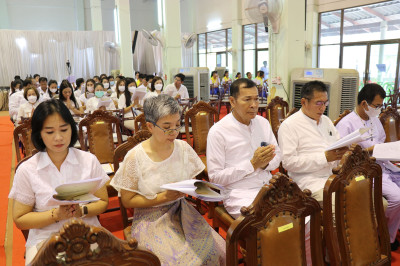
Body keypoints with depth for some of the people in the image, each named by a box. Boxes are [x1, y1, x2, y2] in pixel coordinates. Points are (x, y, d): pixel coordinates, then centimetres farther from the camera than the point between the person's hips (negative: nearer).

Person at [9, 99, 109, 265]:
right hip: (45, 238, 0)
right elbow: (20, 220, 1)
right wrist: (56, 215, -15)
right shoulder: (26, 170, -4)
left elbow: (103, 202, 6)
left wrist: (82, 211, -14)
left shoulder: (89, 161, 0)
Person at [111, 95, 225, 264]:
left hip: (181, 212, 4)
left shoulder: (183, 148, -1)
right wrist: (163, 197, -17)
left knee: (217, 251, -17)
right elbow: (127, 201, -7)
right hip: (151, 218, -3)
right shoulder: (135, 157, -12)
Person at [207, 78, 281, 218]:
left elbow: (277, 155, 18)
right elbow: (215, 177, -10)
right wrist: (252, 164, -15)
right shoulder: (218, 132, -8)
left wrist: (265, 163, -7)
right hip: (238, 194, -6)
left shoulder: (263, 123, 11)